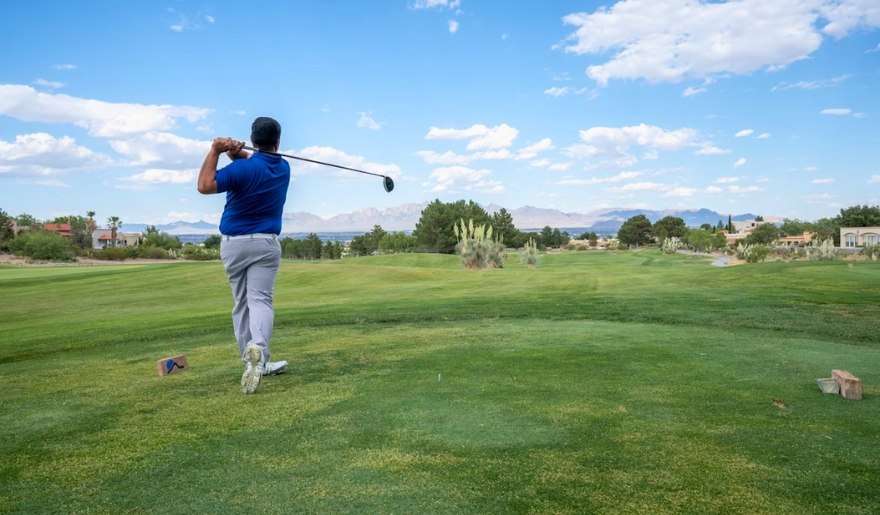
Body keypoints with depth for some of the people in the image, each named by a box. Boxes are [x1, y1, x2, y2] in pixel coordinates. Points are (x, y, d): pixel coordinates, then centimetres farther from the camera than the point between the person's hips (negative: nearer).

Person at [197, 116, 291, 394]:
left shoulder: (244, 168, -13)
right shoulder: (283, 167, 5)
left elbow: (205, 186, -17)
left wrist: (215, 151, -12)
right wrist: (237, 153, -8)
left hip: (233, 244, -1)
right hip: (265, 244, 1)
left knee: (242, 303, 12)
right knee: (260, 300, -9)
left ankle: (255, 363, 16)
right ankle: (257, 350, -37)